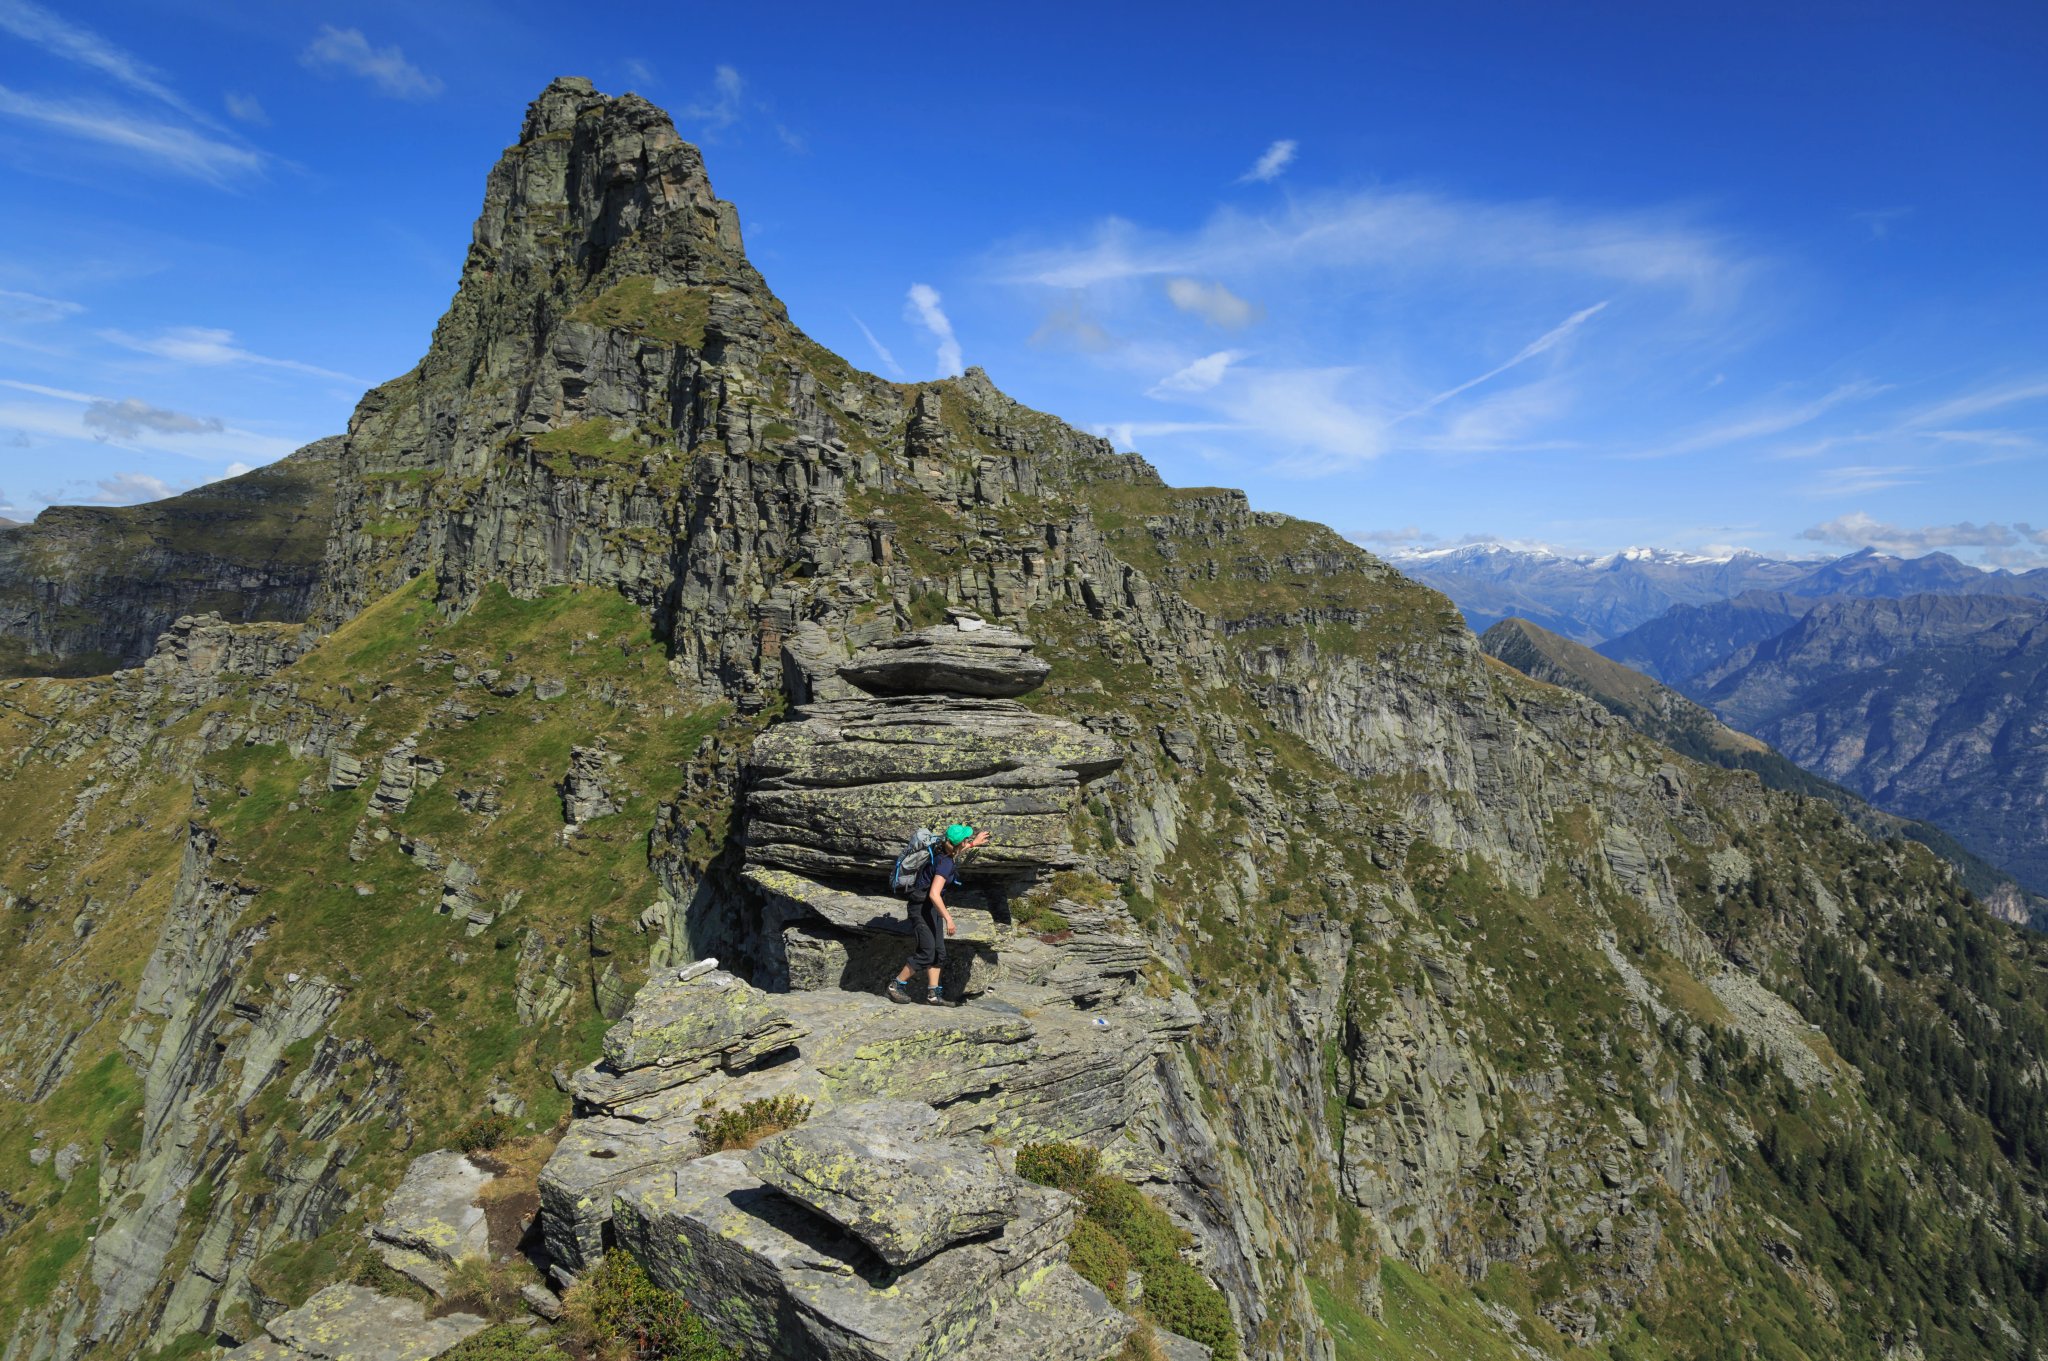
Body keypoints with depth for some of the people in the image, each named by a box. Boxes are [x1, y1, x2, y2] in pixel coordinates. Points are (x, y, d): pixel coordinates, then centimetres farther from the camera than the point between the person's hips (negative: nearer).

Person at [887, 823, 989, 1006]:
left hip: (932, 907, 10)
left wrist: (974, 843, 41)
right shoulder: (945, 862, -25)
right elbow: (934, 894, -30)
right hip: (922, 907, -10)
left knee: (939, 952, 6)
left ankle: (933, 994, 8)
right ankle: (896, 984, 5)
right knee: (927, 953, -8)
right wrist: (948, 919, -28)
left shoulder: (948, 851, 1)